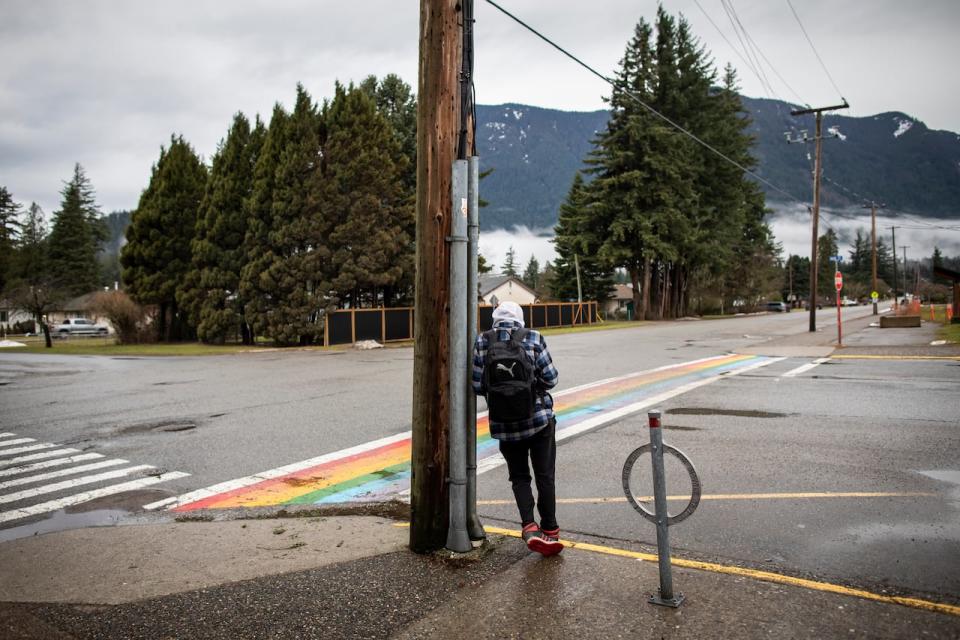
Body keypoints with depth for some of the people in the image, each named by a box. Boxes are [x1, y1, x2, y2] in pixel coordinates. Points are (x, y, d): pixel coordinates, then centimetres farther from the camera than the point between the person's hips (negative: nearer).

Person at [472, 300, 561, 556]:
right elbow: (550, 378, -7)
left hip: (504, 423, 1)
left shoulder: (483, 341, -3)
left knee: (519, 477, 15)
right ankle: (550, 531, 17)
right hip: (539, 417, -1)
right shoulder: (533, 338, -6)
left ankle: (529, 527, -1)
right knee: (545, 476, 11)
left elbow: (477, 384, -5)